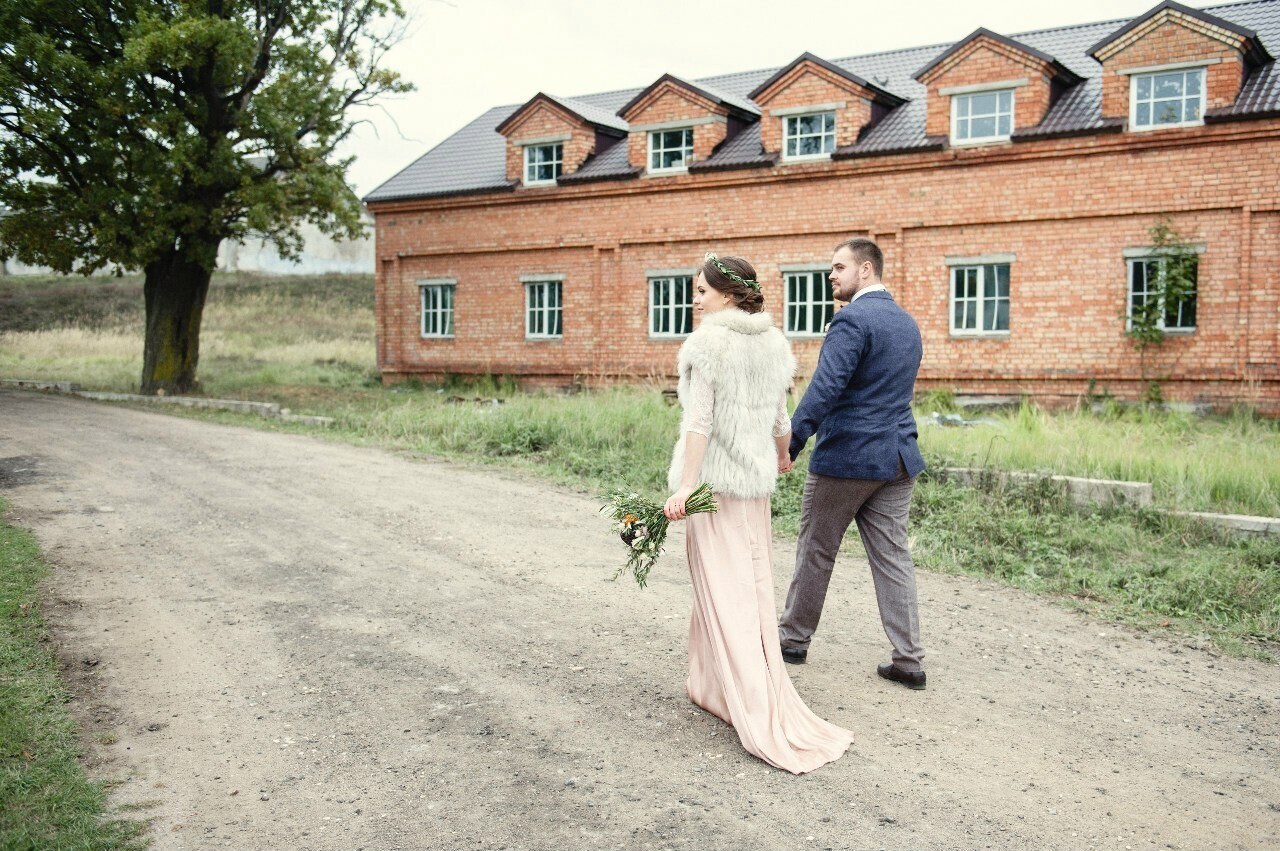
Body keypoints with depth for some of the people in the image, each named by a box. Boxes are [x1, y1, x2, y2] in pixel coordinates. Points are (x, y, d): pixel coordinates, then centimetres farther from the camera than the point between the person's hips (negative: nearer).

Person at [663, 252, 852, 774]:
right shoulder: (773, 343, 8)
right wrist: (783, 456, 34)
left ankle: (763, 721, -3)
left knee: (725, 593, -3)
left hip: (713, 478, -7)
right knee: (753, 585, 15)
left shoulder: (707, 343, -12)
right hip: (755, 479, 7)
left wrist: (683, 488, -20)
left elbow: (699, 422, -18)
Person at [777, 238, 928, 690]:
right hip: (897, 457, 8)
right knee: (893, 556, 9)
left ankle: (793, 638, 23)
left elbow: (824, 389, -25)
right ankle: (909, 659, 10)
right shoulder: (907, 323, 14)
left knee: (816, 552, 8)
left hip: (845, 458, -7)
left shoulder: (852, 320, -15)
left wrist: (789, 444, -26)